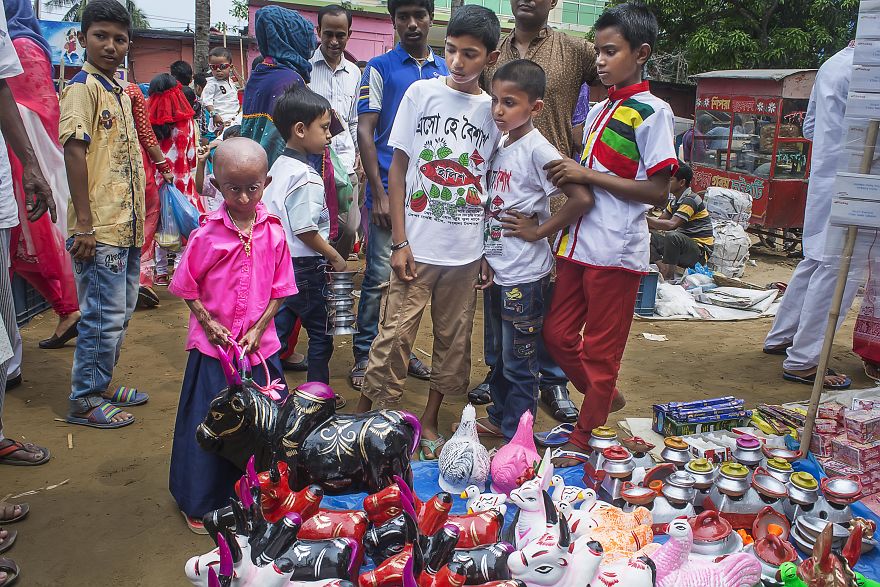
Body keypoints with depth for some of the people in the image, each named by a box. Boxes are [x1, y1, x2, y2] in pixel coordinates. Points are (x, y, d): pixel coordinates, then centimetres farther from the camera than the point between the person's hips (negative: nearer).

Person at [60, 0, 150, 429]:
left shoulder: (121, 92, 16)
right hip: (99, 230, -9)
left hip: (127, 226, 9)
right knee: (104, 316, -3)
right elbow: (74, 152, -16)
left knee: (120, 313, 16)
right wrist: (84, 224, -21)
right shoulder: (83, 87, -9)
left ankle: (100, 387, 29)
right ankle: (84, 401, 11)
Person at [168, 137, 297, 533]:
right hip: (213, 344, -2)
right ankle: (199, 503, 28)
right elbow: (188, 288, 0)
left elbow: (279, 291, 0)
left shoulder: (273, 232, -4)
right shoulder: (206, 234, -9)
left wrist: (257, 329, -9)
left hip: (260, 344, 2)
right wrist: (210, 324, -10)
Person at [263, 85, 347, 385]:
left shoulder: (278, 166, 8)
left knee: (276, 334, 14)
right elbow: (305, 230, -22)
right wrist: (335, 257, -10)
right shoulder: (307, 177, -20)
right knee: (321, 336, 9)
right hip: (304, 268, -8)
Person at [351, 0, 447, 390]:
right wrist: (378, 193, -11)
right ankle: (364, 354, 11)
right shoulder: (379, 68, 1)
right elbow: (365, 131, -4)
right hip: (389, 190, -4)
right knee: (381, 277, -2)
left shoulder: (445, 71, 11)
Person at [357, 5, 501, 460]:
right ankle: (362, 419, 14)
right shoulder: (422, 92, -1)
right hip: (418, 246, -2)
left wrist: (489, 253, 5)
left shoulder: (493, 110, 6)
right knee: (394, 336, -2)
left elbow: (492, 186, 9)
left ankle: (429, 421, 26)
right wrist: (399, 242, -7)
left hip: (468, 251, 3)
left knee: (454, 340, 10)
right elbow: (397, 169, 0)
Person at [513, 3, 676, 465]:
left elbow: (657, 191, -14)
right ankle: (605, 397, 35)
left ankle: (581, 440, 19)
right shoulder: (598, 111, 14)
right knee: (557, 333, 13)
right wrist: (567, 176, 3)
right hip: (577, 244, 8)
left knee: (601, 348, 4)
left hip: (616, 250, -8)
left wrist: (588, 175, -16)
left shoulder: (651, 112, -8)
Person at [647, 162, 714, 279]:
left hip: (700, 253, -9)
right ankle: (662, 270, -16)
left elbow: (671, 225, -29)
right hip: (682, 244, 9)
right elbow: (659, 223, 12)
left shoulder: (690, 200, -16)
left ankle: (668, 280, -27)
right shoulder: (674, 201, 12)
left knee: (672, 236, -36)